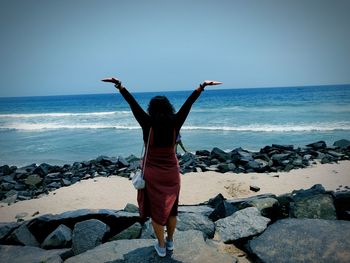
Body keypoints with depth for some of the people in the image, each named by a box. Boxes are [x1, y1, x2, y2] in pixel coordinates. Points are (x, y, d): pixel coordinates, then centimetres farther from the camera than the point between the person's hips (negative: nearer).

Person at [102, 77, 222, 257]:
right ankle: (170, 241, 35)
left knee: (156, 210, 13)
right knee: (171, 209, 18)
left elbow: (133, 103, -19)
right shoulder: (175, 125, -12)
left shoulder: (148, 124, -16)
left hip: (153, 174, -2)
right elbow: (188, 103, -11)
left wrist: (119, 85, -18)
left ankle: (161, 246, 25)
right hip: (172, 173, 2)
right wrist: (202, 86, -8)